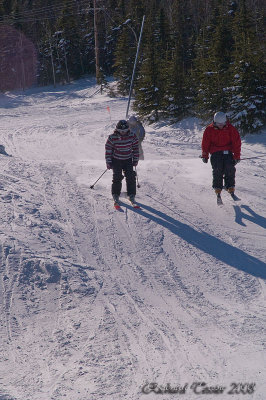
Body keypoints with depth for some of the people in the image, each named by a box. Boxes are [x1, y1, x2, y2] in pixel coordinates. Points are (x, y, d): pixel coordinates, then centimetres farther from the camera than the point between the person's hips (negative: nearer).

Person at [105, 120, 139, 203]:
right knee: (117, 177, -9)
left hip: (128, 160, 2)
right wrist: (108, 162, -8)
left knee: (131, 177, -6)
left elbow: (136, 148, 3)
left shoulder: (132, 136, -9)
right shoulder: (112, 138, -15)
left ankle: (131, 195, 6)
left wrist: (135, 160, 5)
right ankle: (115, 195, 7)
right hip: (116, 160, -2)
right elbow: (108, 150, -7)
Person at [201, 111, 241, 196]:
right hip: (215, 153, 0)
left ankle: (230, 188, -14)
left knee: (230, 168, -19)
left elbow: (237, 142, 2)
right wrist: (205, 156, 8)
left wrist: (237, 156, -3)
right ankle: (217, 189, -14)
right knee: (217, 169, -19)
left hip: (228, 152, 0)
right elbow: (205, 144, 10)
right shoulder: (209, 130, 0)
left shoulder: (231, 129, -1)